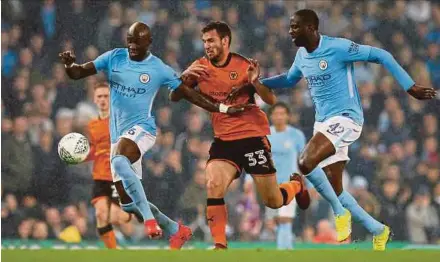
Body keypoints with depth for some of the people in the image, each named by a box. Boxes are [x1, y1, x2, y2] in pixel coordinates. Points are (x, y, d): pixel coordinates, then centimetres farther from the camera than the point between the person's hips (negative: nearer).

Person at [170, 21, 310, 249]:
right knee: (213, 185, -24)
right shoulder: (200, 67, 0)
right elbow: (174, 97, 1)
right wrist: (184, 78, -19)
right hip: (224, 139, 3)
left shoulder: (243, 65, -9)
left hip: (253, 136, -3)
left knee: (273, 201, 4)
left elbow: (272, 100, -9)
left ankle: (297, 185, 39)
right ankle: (219, 245, -18)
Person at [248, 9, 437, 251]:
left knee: (305, 164, -27)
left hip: (345, 119, -8)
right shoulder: (302, 55, 8)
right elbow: (290, 79, 29)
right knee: (334, 189, 7)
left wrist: (410, 87, -13)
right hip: (323, 123, 8)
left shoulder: (338, 47, -16)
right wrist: (258, 82, 13)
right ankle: (378, 231, 22)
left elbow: (381, 56, -12)